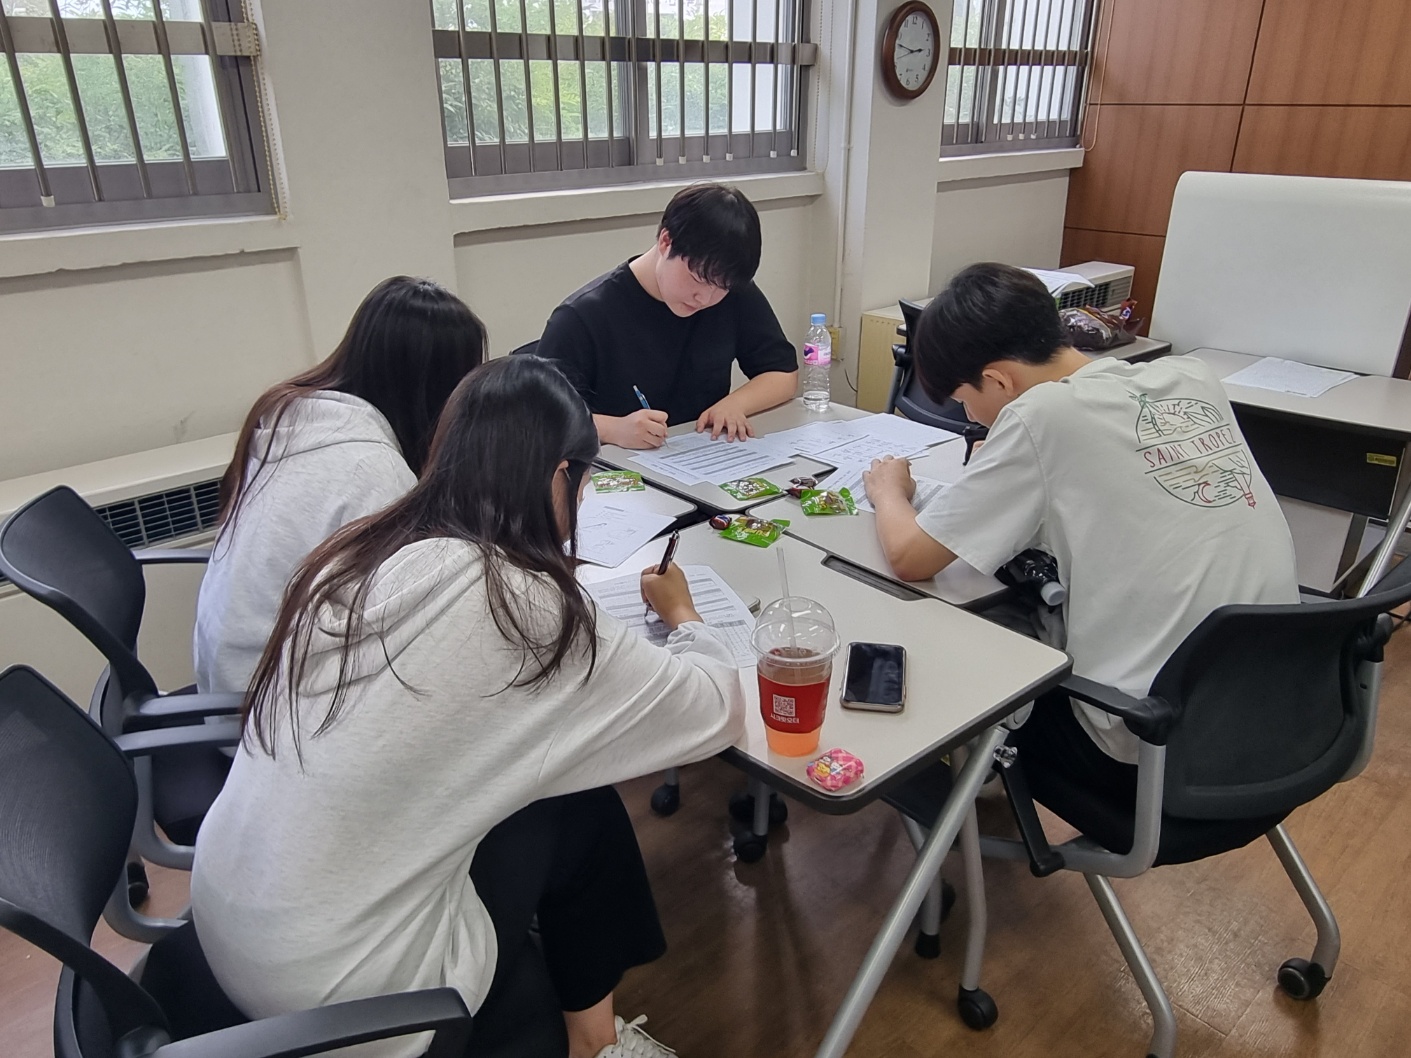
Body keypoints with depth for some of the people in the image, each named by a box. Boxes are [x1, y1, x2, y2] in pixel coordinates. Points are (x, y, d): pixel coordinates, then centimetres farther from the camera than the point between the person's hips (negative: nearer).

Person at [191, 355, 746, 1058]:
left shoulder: (354, 555, -4)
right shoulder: (524, 606, -22)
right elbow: (716, 712, -11)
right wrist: (683, 616, 8)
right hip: (335, 994, -6)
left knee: (563, 772, 11)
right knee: (582, 807, 8)